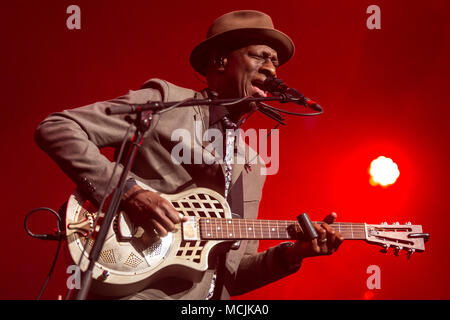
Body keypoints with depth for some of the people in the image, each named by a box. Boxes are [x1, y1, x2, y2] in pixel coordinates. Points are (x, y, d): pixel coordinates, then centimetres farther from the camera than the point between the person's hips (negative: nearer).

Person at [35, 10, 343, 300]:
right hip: (137, 291, -7)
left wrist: (292, 253, 3)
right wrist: (127, 191, -16)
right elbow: (54, 129, -7)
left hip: (208, 295, 7)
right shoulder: (166, 102, 0)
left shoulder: (251, 167, 18)